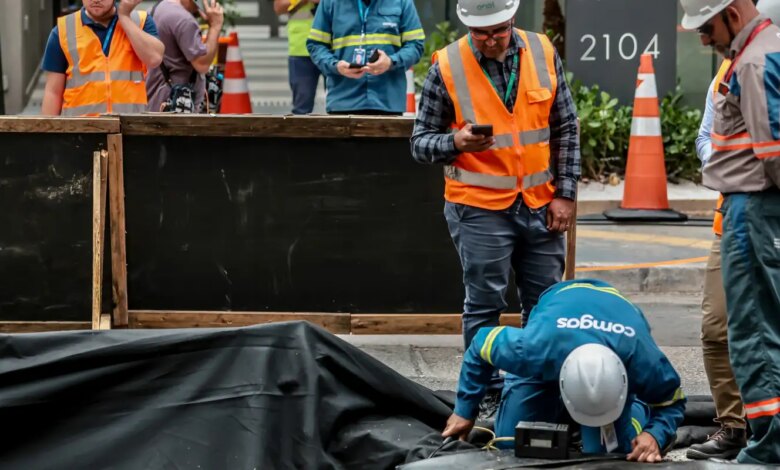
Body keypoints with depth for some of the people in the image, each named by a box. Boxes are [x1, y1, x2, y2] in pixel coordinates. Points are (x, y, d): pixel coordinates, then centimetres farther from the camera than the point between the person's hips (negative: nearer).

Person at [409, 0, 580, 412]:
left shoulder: (542, 53, 1)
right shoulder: (447, 66, -8)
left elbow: (565, 130, 8)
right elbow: (421, 143, -4)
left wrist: (565, 194, 4)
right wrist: (455, 142, -24)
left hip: (540, 206, 4)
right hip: (480, 208, -3)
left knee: (546, 305, 11)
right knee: (484, 305, 1)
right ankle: (488, 398, 9)